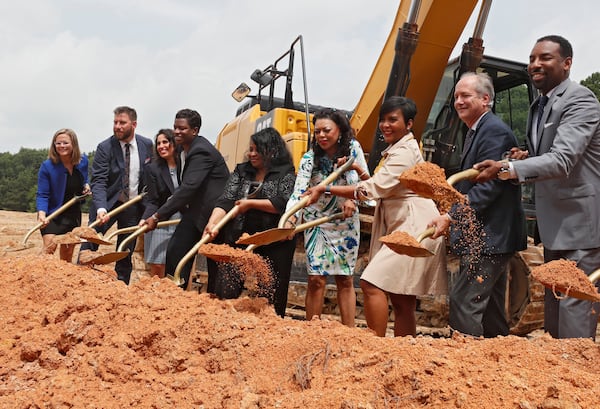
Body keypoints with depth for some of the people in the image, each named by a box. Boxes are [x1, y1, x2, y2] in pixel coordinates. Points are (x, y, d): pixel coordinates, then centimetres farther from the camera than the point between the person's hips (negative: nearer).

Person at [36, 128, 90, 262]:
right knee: (49, 249, -19)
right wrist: (41, 214, -33)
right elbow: (42, 195, -16)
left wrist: (86, 186, -6)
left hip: (74, 214, 5)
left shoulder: (83, 160, -3)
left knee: (68, 254, 16)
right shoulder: (47, 166, -17)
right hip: (53, 215, -4)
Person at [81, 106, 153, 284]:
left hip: (134, 206, 2)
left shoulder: (147, 144, -2)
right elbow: (98, 181, -19)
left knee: (126, 252, 8)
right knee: (89, 245, -8)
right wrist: (101, 208, -34)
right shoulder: (105, 147, -12)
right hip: (108, 203, -2)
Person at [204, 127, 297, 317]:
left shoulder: (286, 174, 1)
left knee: (271, 299, 3)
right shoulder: (241, 171, 11)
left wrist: (250, 203, -12)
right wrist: (212, 223, -17)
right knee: (225, 293, 3)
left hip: (273, 243, -3)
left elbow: (283, 203, -14)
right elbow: (226, 200, 0)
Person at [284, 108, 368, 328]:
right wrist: (290, 219, -38)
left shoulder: (353, 148, -6)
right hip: (317, 223, -1)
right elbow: (298, 192, -21)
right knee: (316, 279, -4)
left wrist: (352, 198, -21)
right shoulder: (310, 158, -11)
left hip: (346, 223, 1)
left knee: (345, 279, 5)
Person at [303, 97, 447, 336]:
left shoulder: (405, 153, -14)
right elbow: (383, 187, 24)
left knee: (372, 283, -19)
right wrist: (359, 170, 11)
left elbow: (370, 190, -22)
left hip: (413, 229, -11)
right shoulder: (394, 151, 19)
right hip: (401, 228, 11)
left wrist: (325, 189, -22)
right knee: (401, 299, 9)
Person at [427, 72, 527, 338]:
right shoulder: (476, 131, 17)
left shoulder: (494, 131, -15)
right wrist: (452, 214, 14)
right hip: (484, 237, 11)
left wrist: (451, 217, -23)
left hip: (490, 238, -11)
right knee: (489, 305, 17)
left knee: (463, 300, -11)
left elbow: (489, 186, -23)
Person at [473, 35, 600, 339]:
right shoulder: (538, 106, 13)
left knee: (575, 312, -8)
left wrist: (507, 169, -41)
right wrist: (527, 156, 1)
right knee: (552, 308, 17)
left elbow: (562, 160, -28)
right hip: (555, 225, 9)